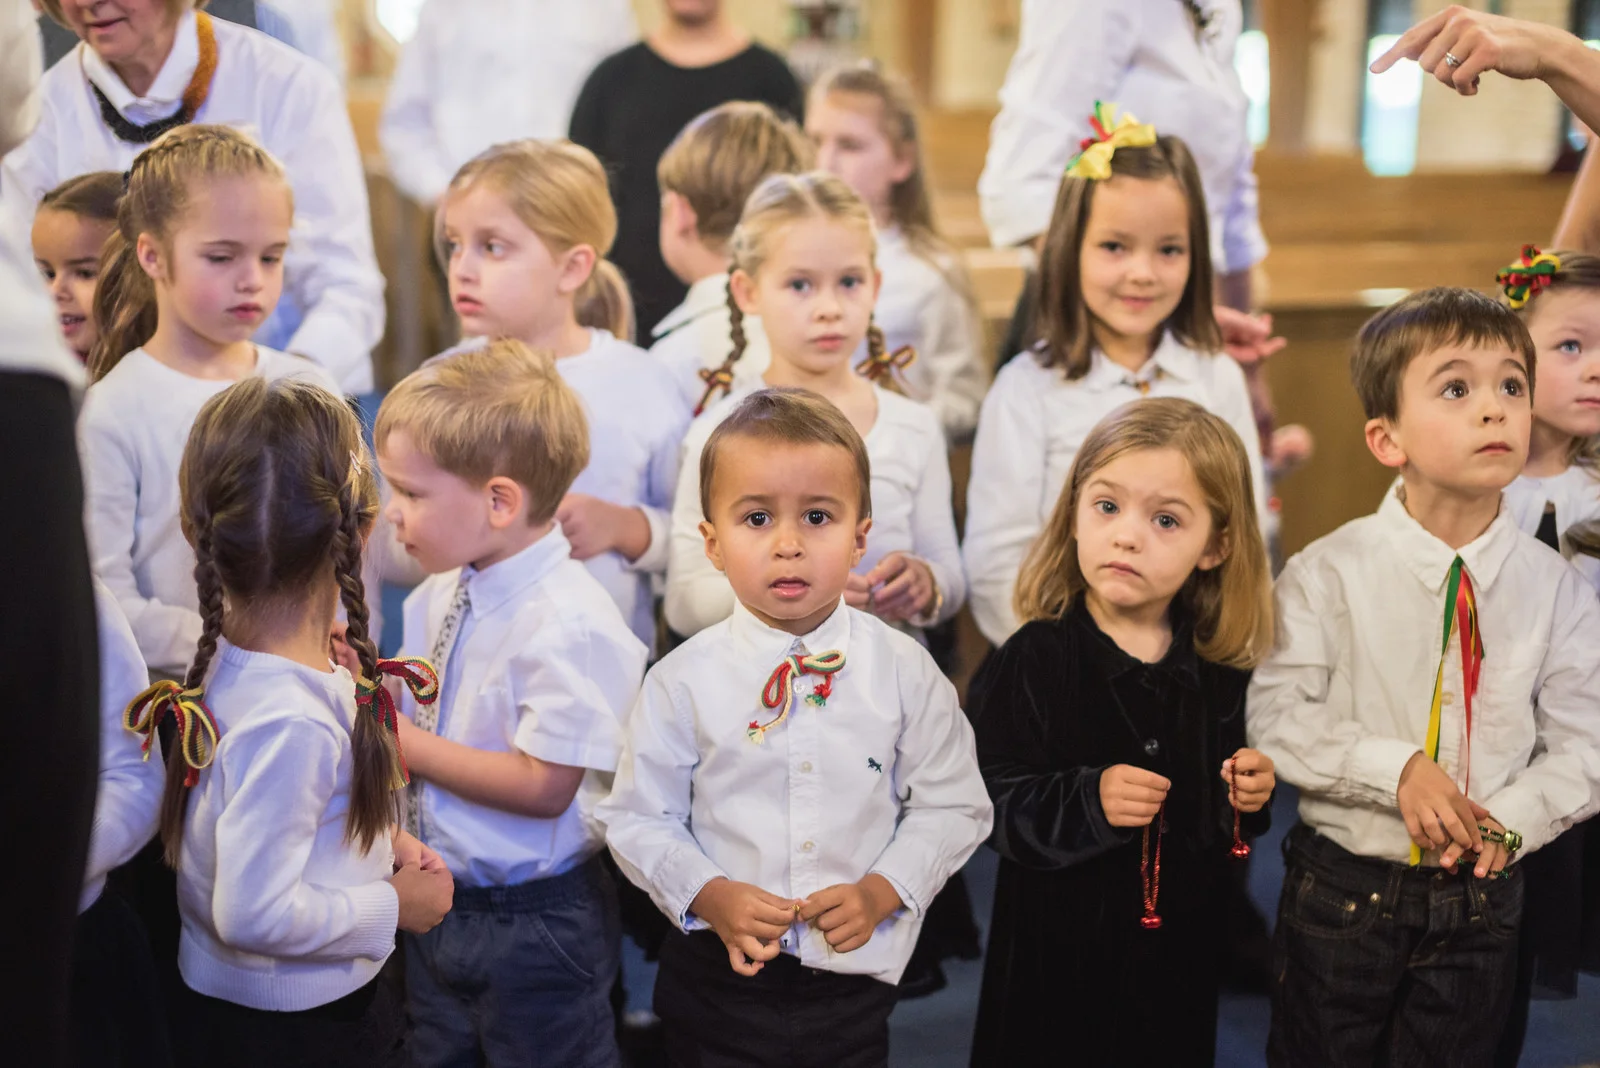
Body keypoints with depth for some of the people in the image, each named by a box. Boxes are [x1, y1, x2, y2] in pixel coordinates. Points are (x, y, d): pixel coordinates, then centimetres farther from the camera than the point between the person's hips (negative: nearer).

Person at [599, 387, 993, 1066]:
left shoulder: (903, 671, -5)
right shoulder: (683, 681, -8)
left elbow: (952, 806, 1)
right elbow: (639, 819, -1)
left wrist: (882, 891, -12)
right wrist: (708, 894, -16)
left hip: (855, 981, 1)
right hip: (720, 977, -1)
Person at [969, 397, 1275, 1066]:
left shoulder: (1220, 666, 0)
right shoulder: (1034, 660, -14)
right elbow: (990, 804, -17)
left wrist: (1249, 794, -6)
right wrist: (1087, 802, -30)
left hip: (1182, 943, 4)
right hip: (1060, 948, -4)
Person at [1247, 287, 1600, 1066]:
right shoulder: (1330, 572, -11)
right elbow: (1275, 715, -14)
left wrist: (1514, 816, -19)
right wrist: (1397, 769, -25)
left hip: (1480, 894, 2)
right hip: (1343, 887, -2)